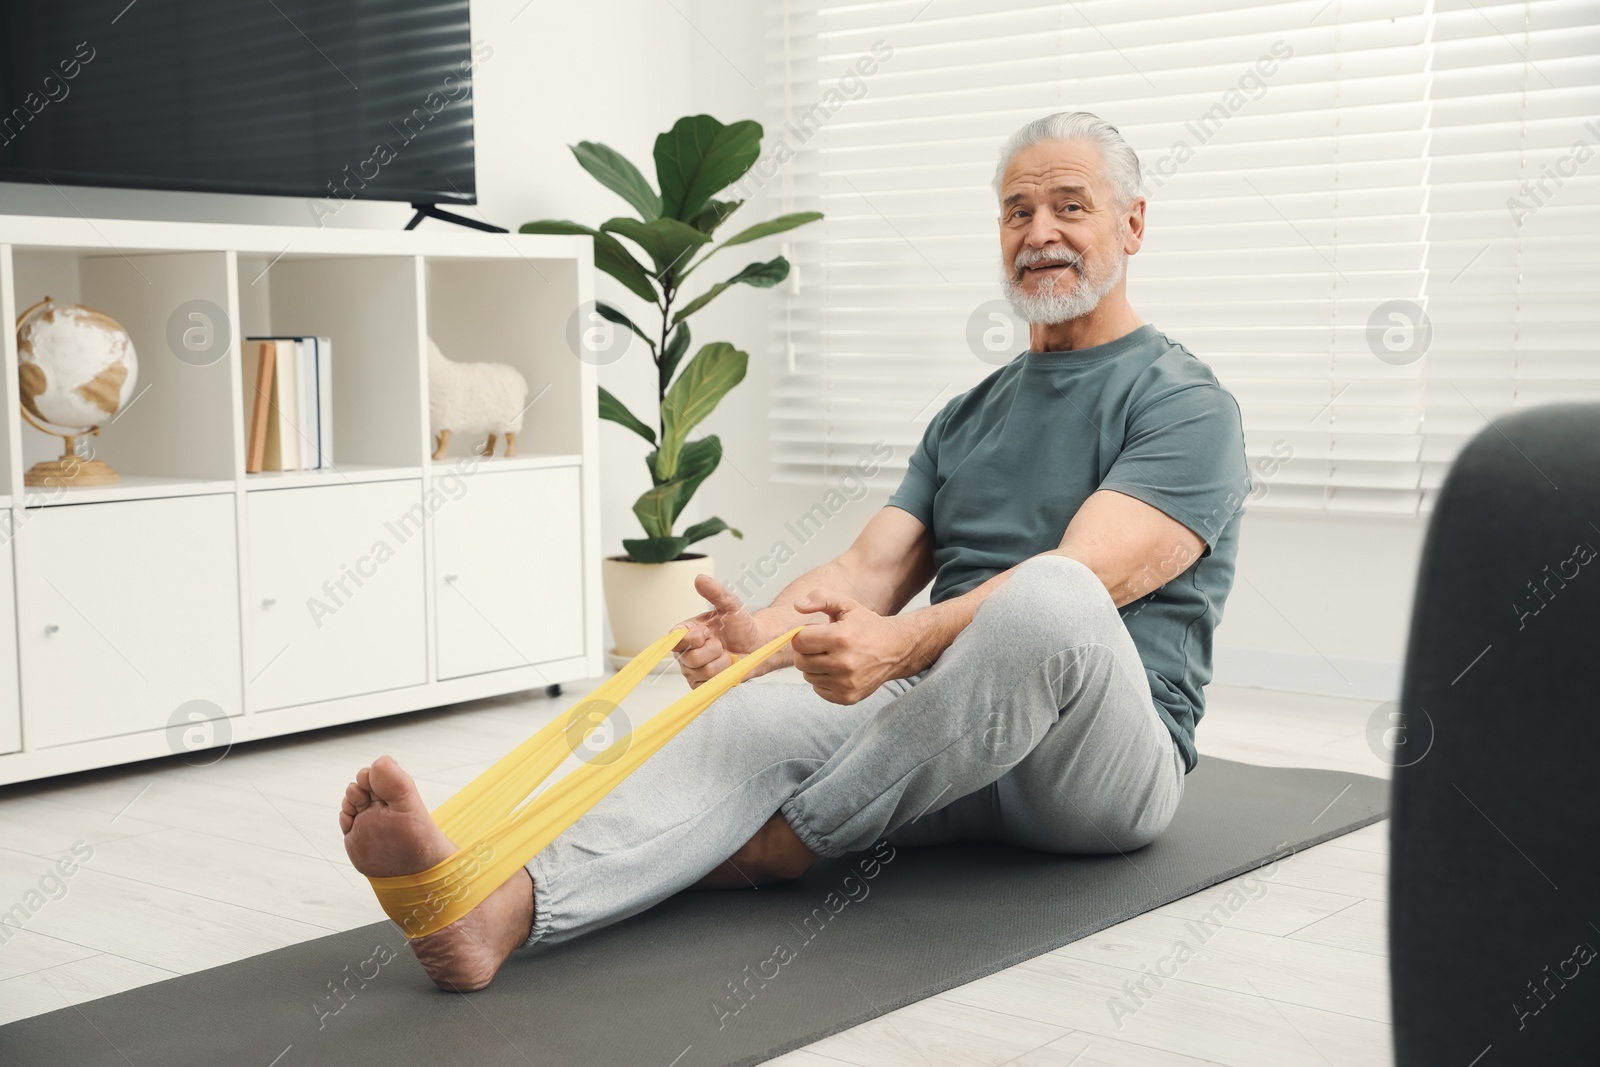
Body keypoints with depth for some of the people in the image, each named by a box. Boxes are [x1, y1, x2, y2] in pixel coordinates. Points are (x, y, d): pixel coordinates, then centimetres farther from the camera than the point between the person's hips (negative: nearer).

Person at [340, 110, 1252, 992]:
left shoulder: (1185, 406, -1)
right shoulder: (969, 416, 21)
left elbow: (1086, 575, -20)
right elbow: (871, 567, 6)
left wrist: (902, 643, -38)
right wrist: (761, 634, -18)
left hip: (1111, 752, -5)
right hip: (947, 722, 5)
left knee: (1050, 597, -38)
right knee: (756, 715, -26)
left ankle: (785, 842, -24)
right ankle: (504, 906, -51)